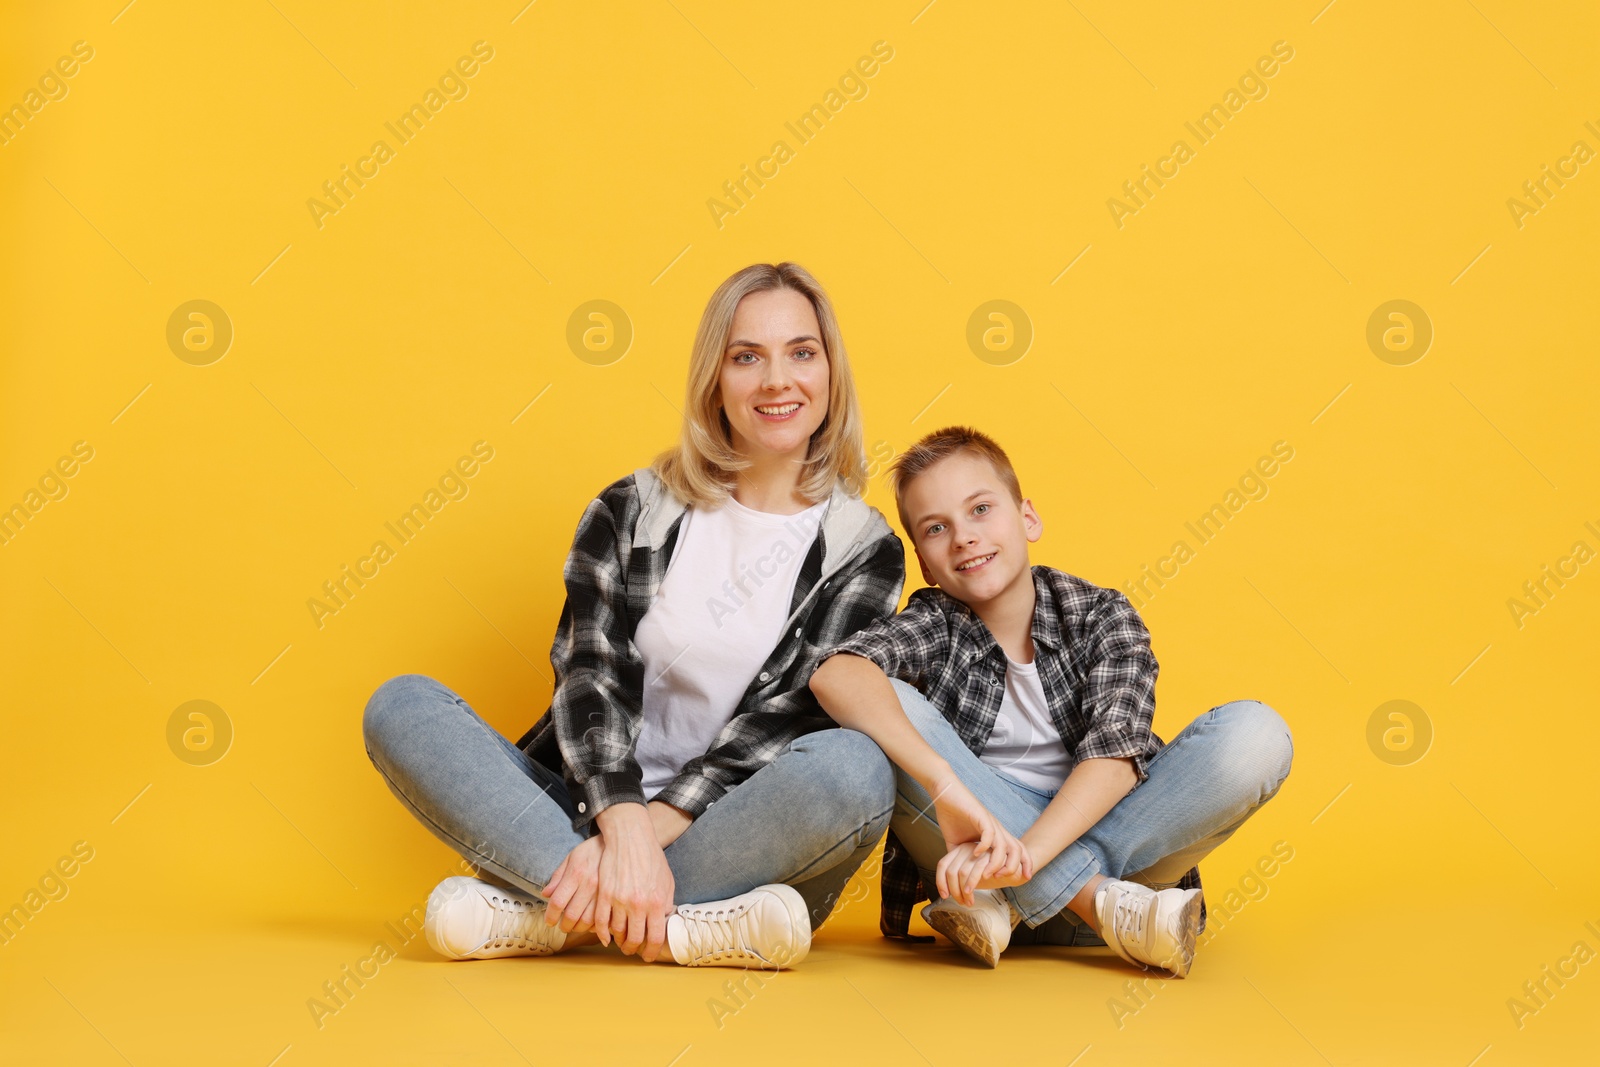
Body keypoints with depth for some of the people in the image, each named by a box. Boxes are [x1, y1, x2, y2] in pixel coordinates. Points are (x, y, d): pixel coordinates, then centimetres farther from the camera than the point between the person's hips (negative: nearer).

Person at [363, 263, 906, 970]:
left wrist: (654, 831, -22)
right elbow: (590, 673, -5)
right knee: (401, 707, -18)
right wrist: (624, 826, -24)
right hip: (588, 816, 2)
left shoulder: (866, 551, 4)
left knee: (856, 766, -33)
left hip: (742, 838, -2)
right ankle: (678, 925, -32)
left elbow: (787, 713, -8)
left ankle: (541, 909, -26)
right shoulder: (632, 510, 8)